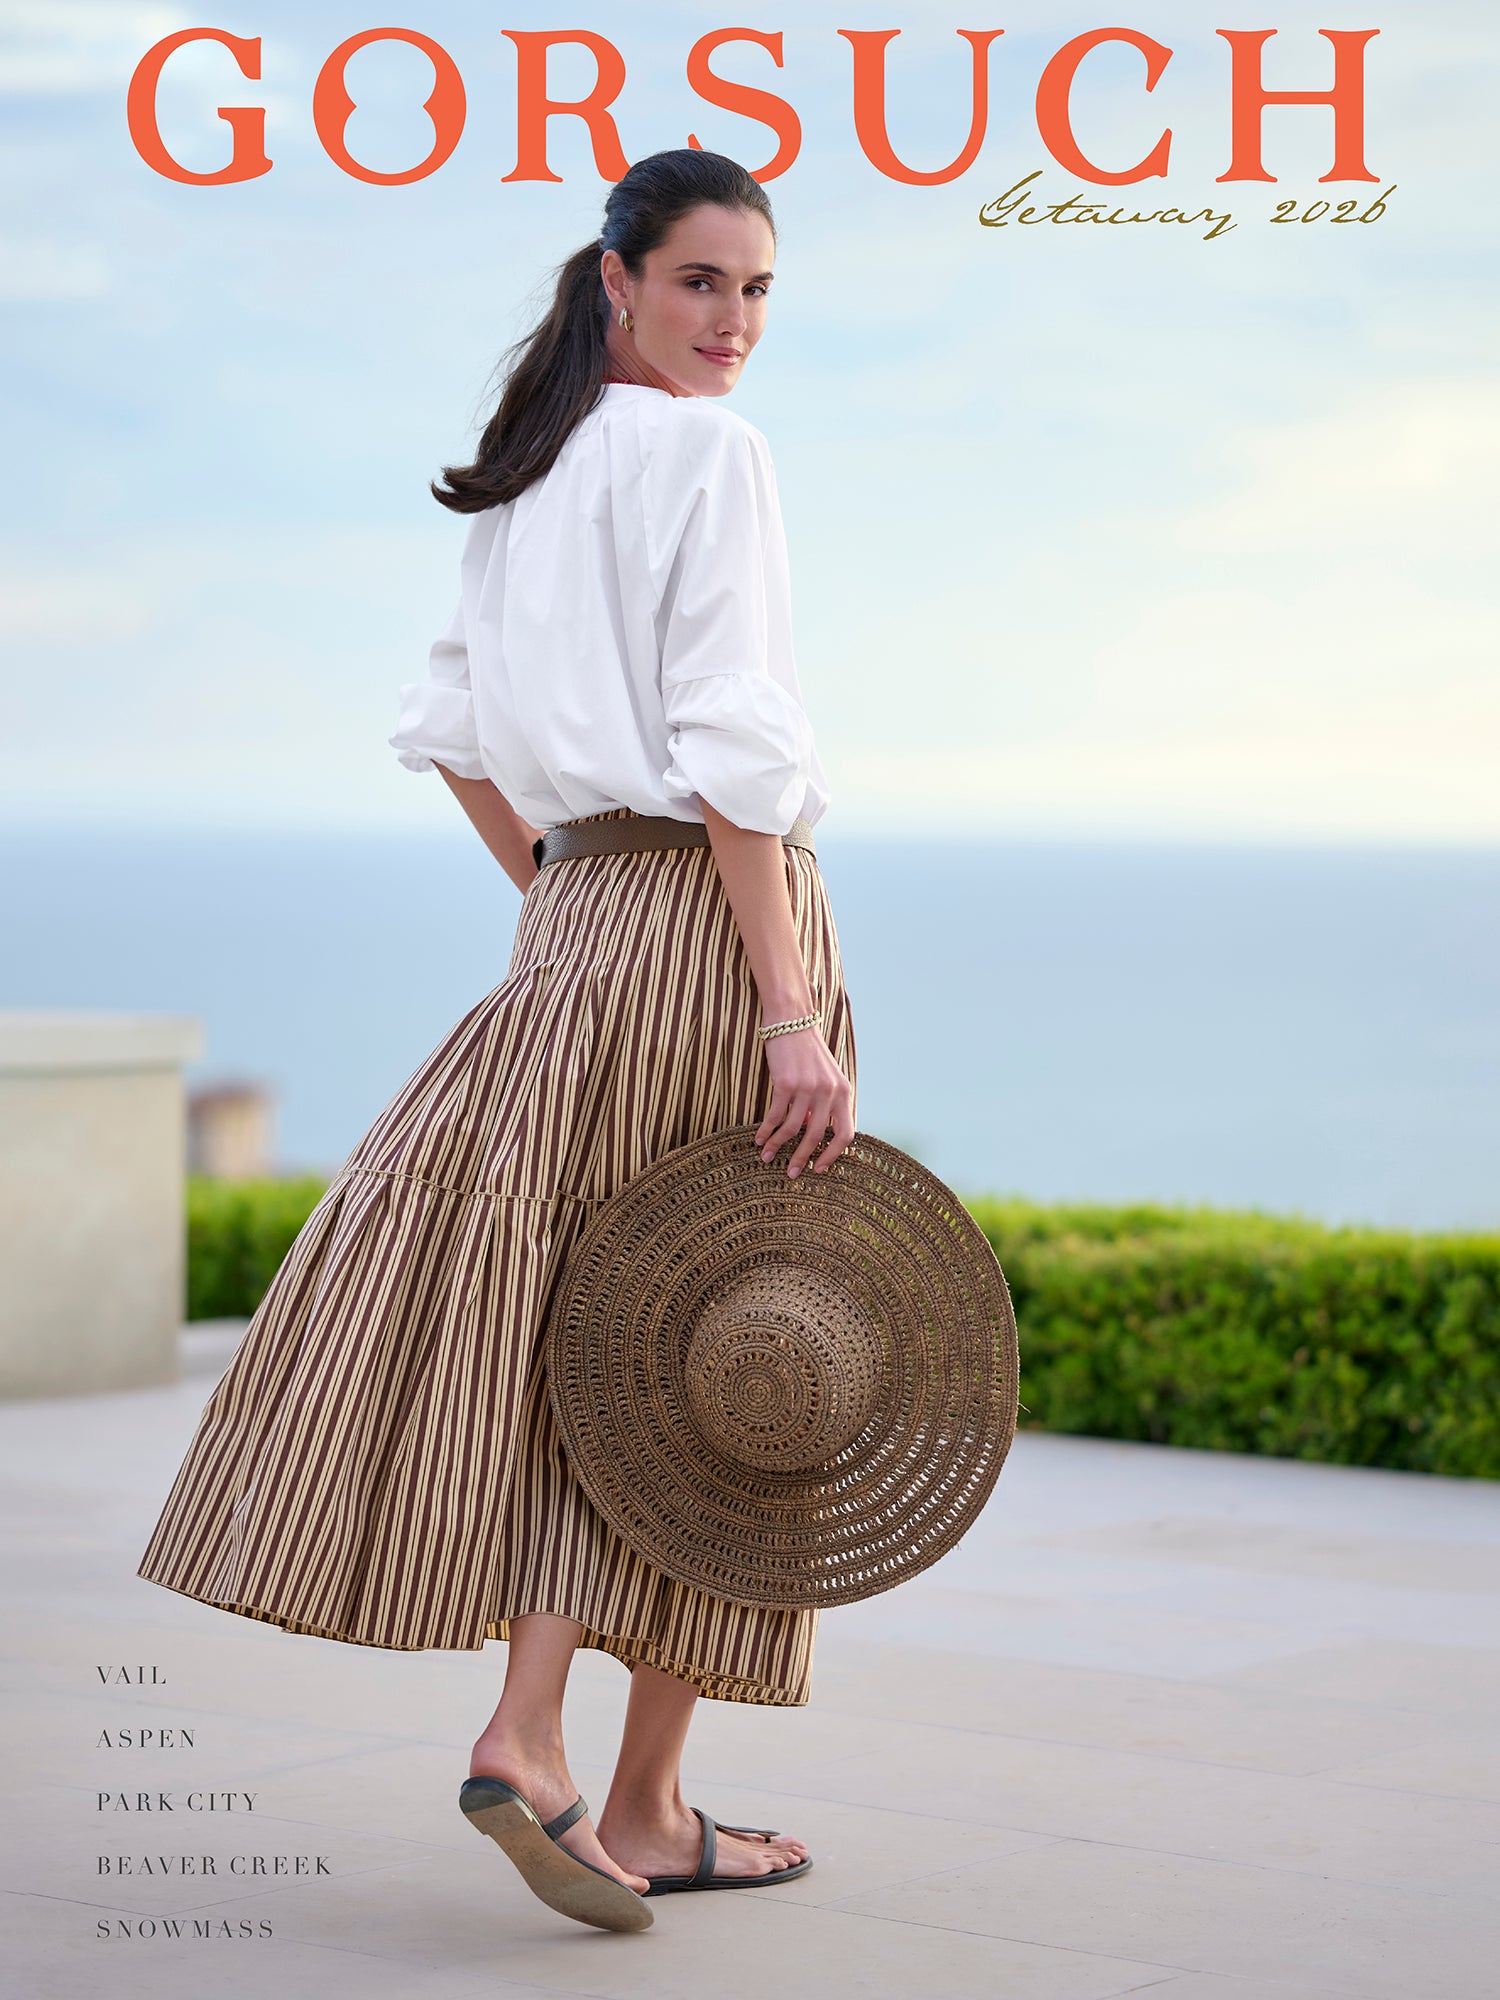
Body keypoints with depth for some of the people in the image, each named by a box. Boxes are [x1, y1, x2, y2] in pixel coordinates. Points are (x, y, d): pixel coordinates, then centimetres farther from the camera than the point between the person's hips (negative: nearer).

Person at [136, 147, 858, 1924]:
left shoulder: (532, 468, 15)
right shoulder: (706, 454, -10)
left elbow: (451, 731, 19)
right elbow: (728, 753, -17)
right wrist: (795, 1019, -18)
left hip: (571, 925, 7)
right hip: (715, 917, -7)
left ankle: (525, 1733, -2)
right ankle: (644, 1807, 6)